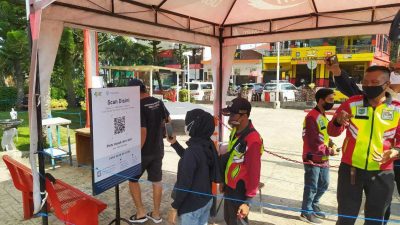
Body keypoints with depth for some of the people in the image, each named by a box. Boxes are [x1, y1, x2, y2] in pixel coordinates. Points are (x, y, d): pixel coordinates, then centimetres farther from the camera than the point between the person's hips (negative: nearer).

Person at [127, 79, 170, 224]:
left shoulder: (139, 106, -20)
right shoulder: (158, 102, 2)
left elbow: (143, 132, -26)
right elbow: (168, 119, 19)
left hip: (144, 151, -7)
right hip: (158, 150, 7)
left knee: (132, 179, 13)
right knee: (157, 181, 14)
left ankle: (140, 213, 17)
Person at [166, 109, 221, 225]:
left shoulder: (192, 150, -28)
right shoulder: (208, 145, -2)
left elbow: (184, 184, -24)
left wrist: (174, 207, -12)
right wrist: (174, 143, 12)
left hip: (192, 206, -8)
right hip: (207, 200, 8)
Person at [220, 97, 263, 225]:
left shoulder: (253, 140, -27)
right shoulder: (235, 131, 0)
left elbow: (254, 172, -23)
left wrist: (248, 201, -19)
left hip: (240, 191, -8)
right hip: (229, 187, 8)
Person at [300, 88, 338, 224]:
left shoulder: (323, 116, 12)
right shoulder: (312, 117, -19)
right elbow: (313, 141, -23)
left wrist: (331, 144, 2)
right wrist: (328, 151, -15)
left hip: (323, 159, 9)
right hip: (313, 158, -9)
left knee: (324, 184, 20)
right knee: (311, 187, 2)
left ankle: (313, 206, 39)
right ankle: (306, 212, 19)